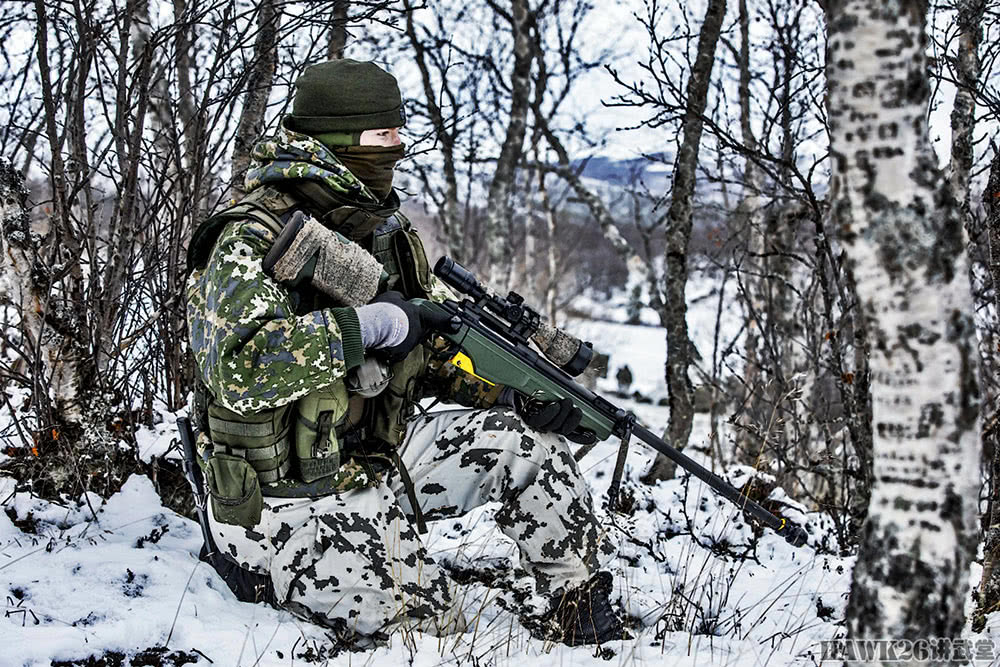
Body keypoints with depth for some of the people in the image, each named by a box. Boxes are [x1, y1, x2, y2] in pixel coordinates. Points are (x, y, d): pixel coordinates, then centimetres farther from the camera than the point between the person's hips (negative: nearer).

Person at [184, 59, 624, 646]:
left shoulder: (383, 229, 8)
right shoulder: (250, 241, -19)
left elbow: (438, 339, 15)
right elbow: (235, 367, -35)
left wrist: (515, 391, -4)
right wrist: (367, 325, -29)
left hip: (376, 461, 8)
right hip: (291, 505, -8)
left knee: (525, 439, -1)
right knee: (430, 632, -8)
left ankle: (587, 613, 12)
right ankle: (263, 576, 8)